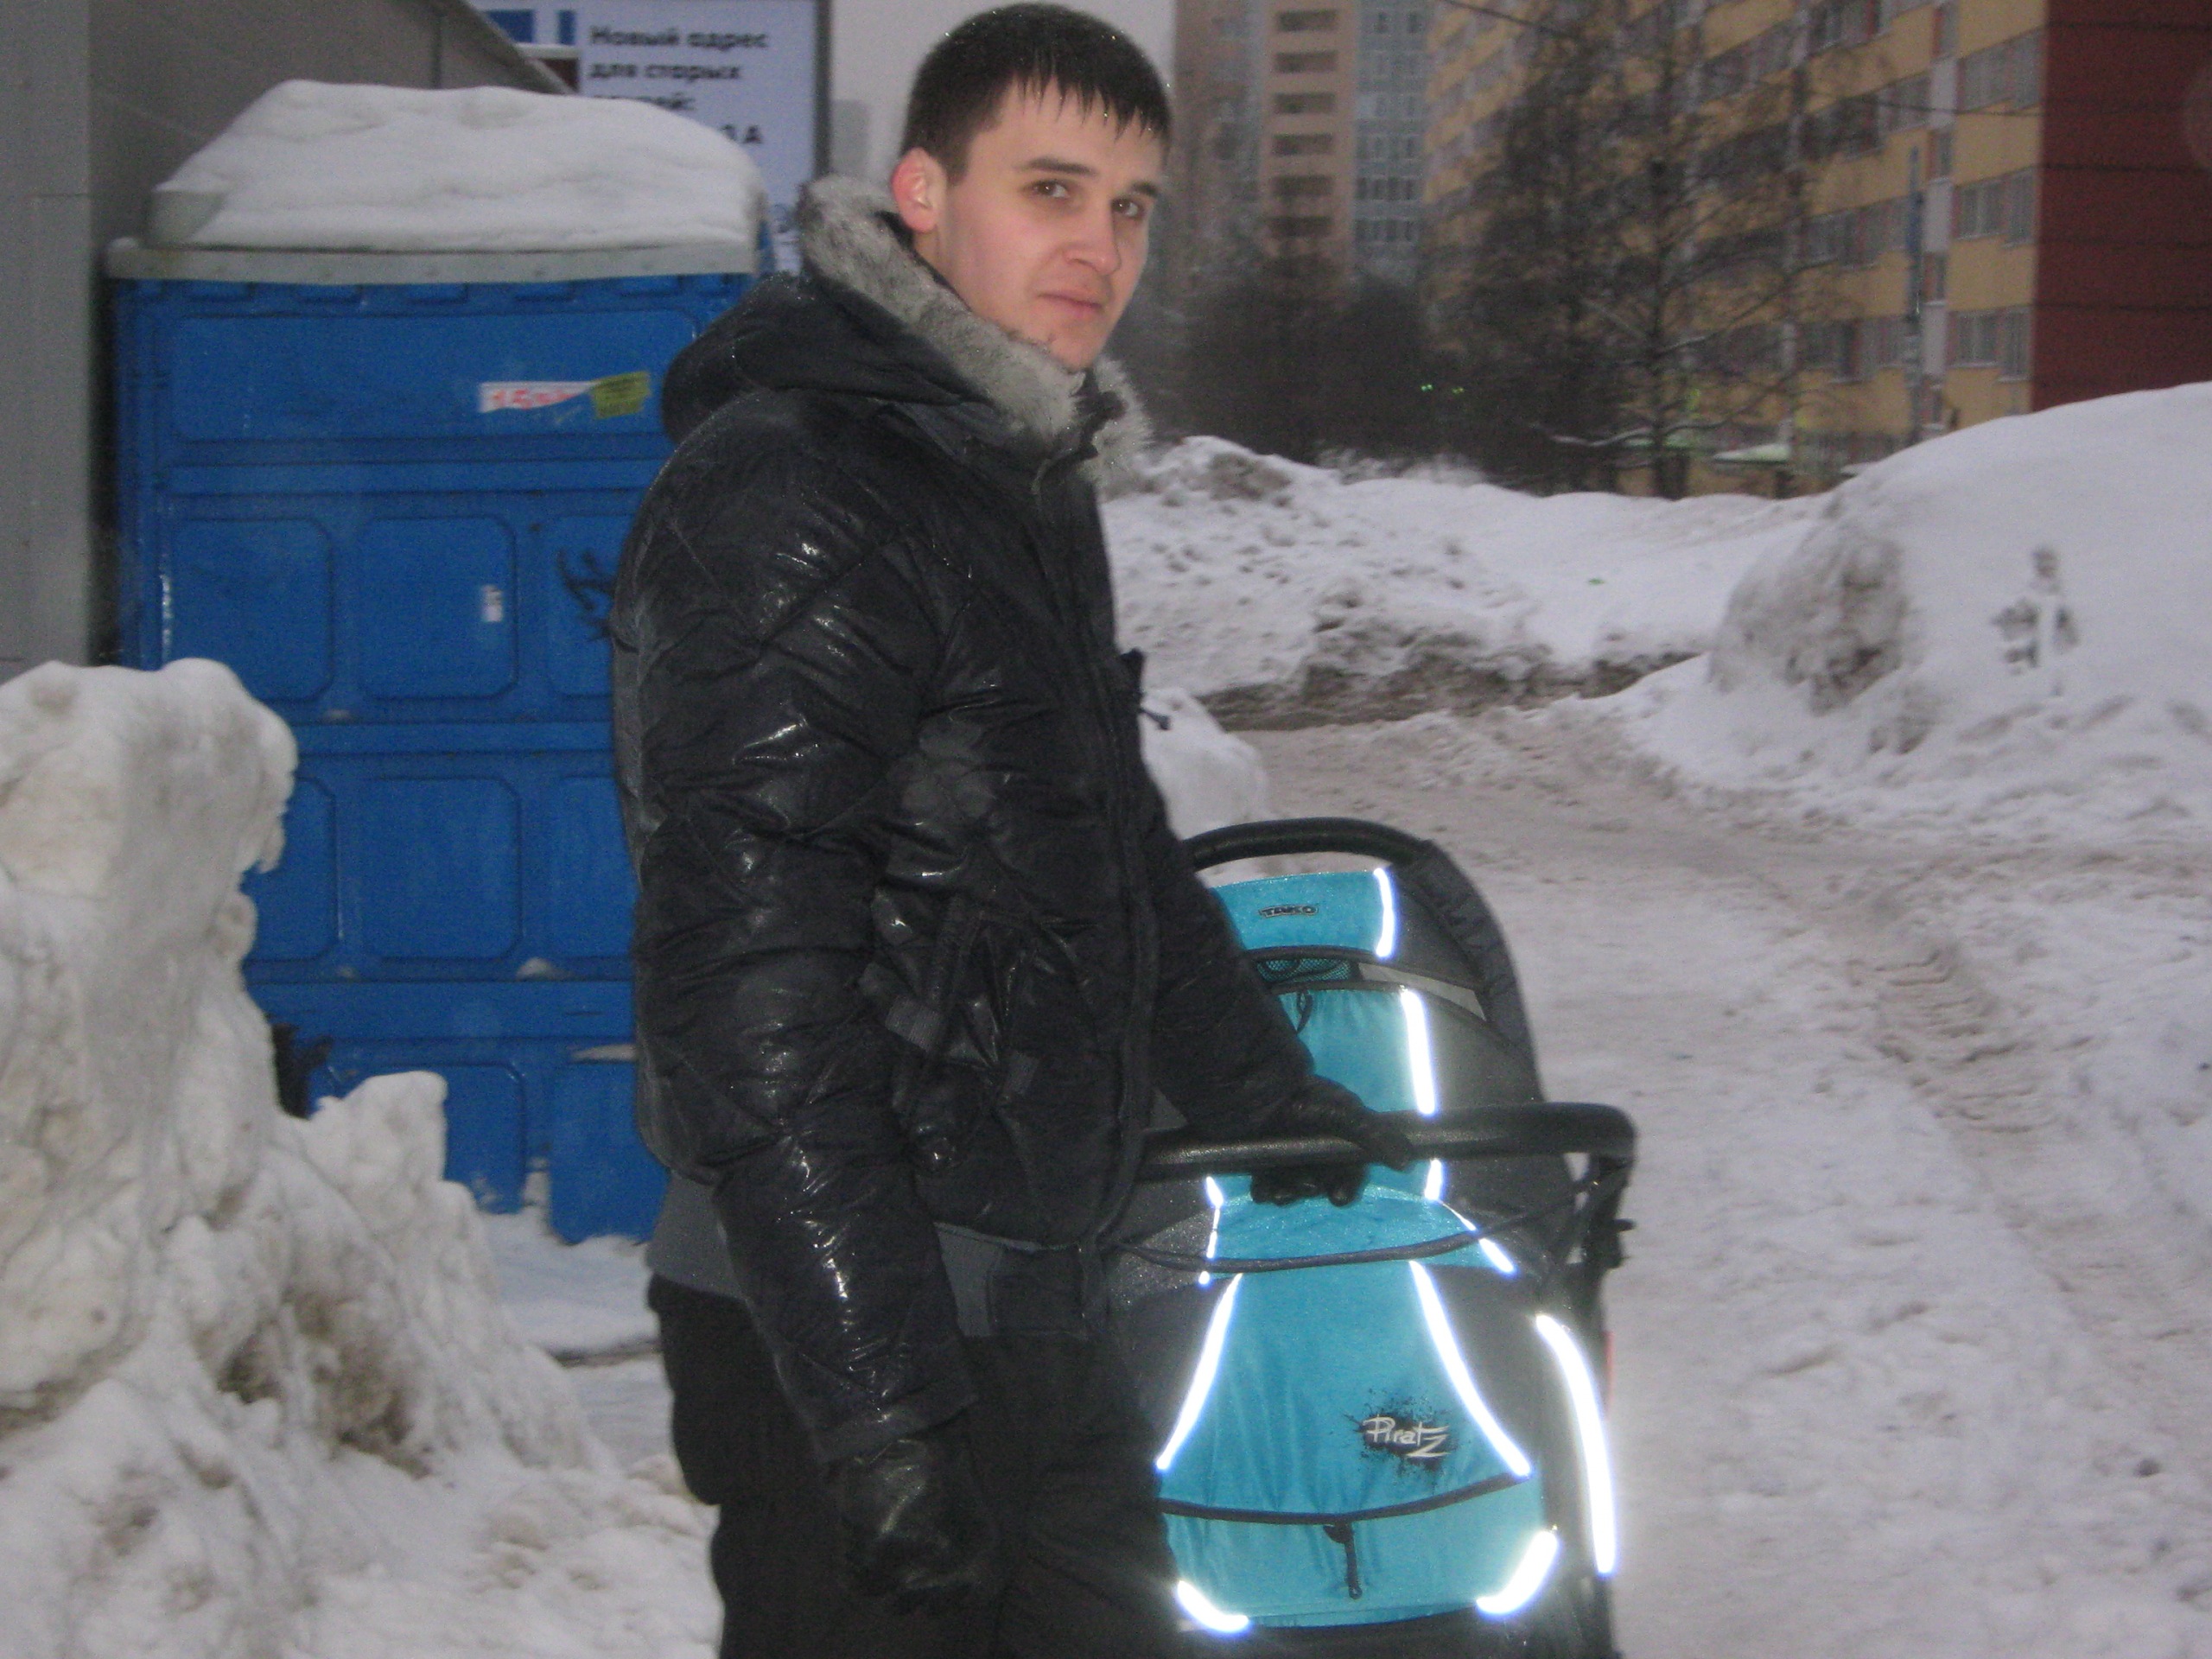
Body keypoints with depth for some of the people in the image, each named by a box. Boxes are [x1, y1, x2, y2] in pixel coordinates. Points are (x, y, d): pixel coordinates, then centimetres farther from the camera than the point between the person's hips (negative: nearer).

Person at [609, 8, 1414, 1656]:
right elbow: (744, 971, -24)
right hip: (847, 1330, -10)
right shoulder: (787, 496, -17)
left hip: (1029, 1314, 10)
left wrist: (1264, 1084, 38)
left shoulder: (1023, 478, 15)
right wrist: (873, 1394, -27)